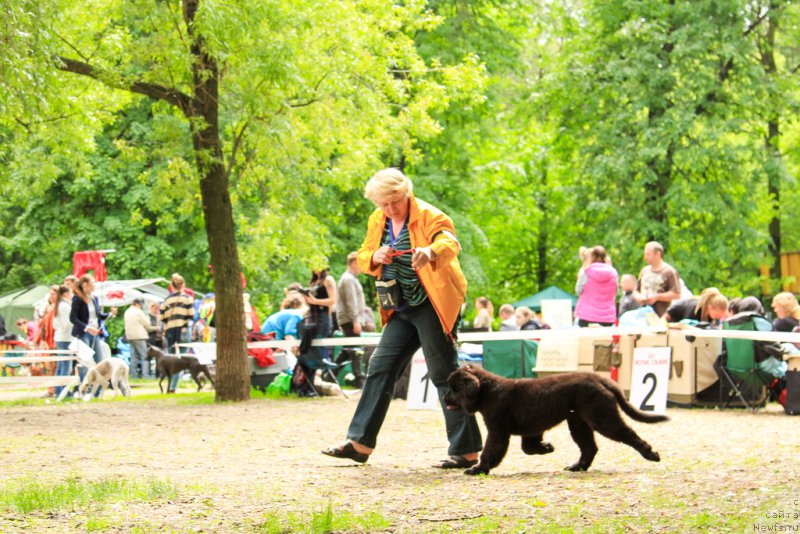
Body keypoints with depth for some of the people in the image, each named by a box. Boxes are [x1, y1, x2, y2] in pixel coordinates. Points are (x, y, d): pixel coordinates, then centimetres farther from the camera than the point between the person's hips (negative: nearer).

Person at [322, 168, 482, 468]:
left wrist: (431, 251, -55)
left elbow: (450, 243, -32)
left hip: (433, 305, -7)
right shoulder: (377, 221, 8)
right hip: (402, 309, 8)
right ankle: (359, 443, 11)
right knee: (380, 368, 6)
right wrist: (375, 257, -10)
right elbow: (363, 257, 15)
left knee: (444, 373, -8)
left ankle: (466, 451, -5)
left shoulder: (429, 216, -14)